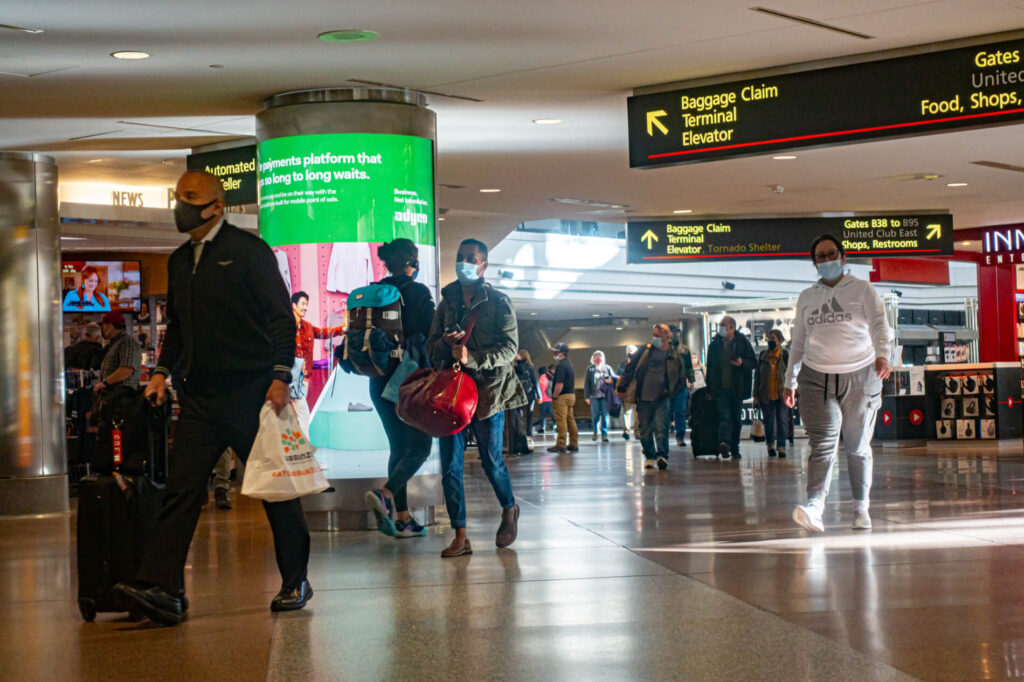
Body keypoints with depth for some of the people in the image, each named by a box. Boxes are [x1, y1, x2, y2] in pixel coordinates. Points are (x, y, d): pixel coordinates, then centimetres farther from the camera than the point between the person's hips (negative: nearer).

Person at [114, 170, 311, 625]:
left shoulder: (248, 250, -4)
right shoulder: (180, 261, 17)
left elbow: (282, 316, -8)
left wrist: (280, 375, -16)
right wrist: (163, 369, 12)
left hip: (250, 392, -6)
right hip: (199, 396, 6)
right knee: (181, 489, -4)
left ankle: (295, 583, 16)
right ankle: (161, 589, -7)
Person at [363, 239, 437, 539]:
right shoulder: (417, 292, -8)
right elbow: (432, 334, -10)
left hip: (379, 380, 6)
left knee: (398, 446, 12)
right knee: (421, 445, 0)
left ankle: (402, 518, 10)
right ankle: (385, 494, -23)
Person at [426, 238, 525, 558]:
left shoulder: (499, 302, 1)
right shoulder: (447, 303, 14)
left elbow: (509, 347, -9)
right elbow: (431, 346, 16)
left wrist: (473, 358, -22)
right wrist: (447, 342, -7)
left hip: (487, 390, -4)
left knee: (492, 461, 5)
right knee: (450, 465, -3)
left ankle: (509, 510, 34)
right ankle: (460, 536, 2)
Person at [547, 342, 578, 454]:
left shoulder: (561, 366, -15)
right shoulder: (569, 364, 16)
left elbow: (559, 384, -21)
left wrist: (554, 397, -16)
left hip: (562, 396, -10)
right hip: (571, 394, 10)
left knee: (561, 421, -8)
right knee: (570, 420, 11)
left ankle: (561, 445, -8)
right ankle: (573, 444, 13)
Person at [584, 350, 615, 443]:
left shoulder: (607, 368, 10)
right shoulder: (590, 369, 5)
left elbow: (614, 378, 14)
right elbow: (587, 383, 4)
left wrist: (611, 380, -11)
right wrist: (586, 396, -1)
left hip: (605, 395, 1)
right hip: (594, 395, -1)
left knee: (605, 415, -3)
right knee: (595, 415, 1)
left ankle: (604, 434, 1)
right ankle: (595, 432, 21)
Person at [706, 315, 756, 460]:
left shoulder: (742, 342, 1)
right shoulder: (714, 344, 6)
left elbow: (753, 362, 4)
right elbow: (710, 367, 12)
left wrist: (742, 362, -18)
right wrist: (709, 388, 11)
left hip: (737, 387, 1)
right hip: (721, 388, -1)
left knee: (736, 418, 9)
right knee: (724, 416, -17)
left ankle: (734, 448, 20)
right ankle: (724, 443, -34)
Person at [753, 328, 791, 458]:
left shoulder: (786, 355, 1)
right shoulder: (763, 356, 8)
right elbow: (757, 375, 10)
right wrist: (756, 395, 5)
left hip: (782, 395, -2)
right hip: (766, 396, 2)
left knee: (782, 421, -3)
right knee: (768, 422, 8)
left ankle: (781, 447, 2)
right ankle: (771, 446, 20)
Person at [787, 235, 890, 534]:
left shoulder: (863, 290, 6)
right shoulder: (806, 297, 15)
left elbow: (879, 325, -6)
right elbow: (798, 341, 20)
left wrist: (882, 355, -25)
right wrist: (790, 381, 17)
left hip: (860, 377, -1)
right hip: (817, 378, 1)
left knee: (858, 447, 7)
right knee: (823, 444, -14)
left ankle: (861, 507, 19)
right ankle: (814, 507, -28)